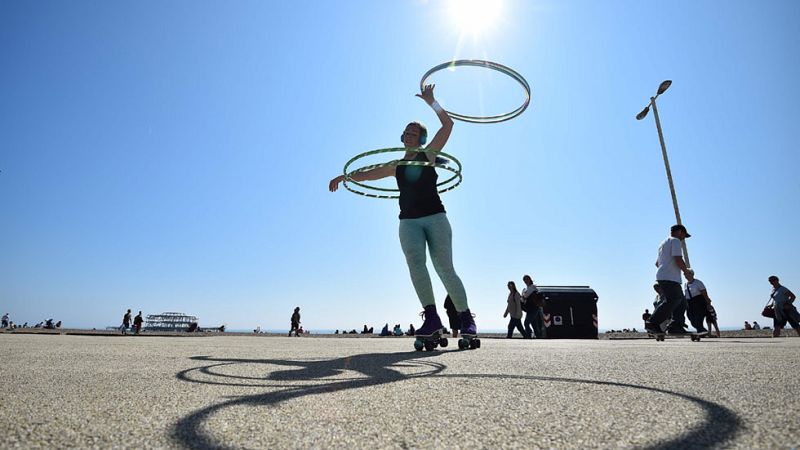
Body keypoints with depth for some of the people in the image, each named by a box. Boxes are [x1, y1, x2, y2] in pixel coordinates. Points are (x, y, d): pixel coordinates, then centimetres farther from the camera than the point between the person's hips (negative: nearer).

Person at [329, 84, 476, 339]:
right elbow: (366, 174, 27)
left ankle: (466, 319, 2)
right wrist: (344, 176, 19)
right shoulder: (396, 167, 19)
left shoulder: (428, 155, 10)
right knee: (416, 264, -21)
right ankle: (431, 318, -25)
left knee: (444, 268, -8)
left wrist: (431, 102, 1)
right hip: (409, 222, 3)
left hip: (435, 218, -3)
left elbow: (448, 125, 3)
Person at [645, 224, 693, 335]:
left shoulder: (663, 243, 29)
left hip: (662, 276, 10)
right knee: (671, 301, -18)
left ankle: (675, 327, 4)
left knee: (681, 301, 10)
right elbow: (678, 260, -14)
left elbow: (657, 263, 35)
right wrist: (686, 271, 3)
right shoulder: (675, 241, -1)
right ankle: (652, 323, -25)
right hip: (670, 278, -10)